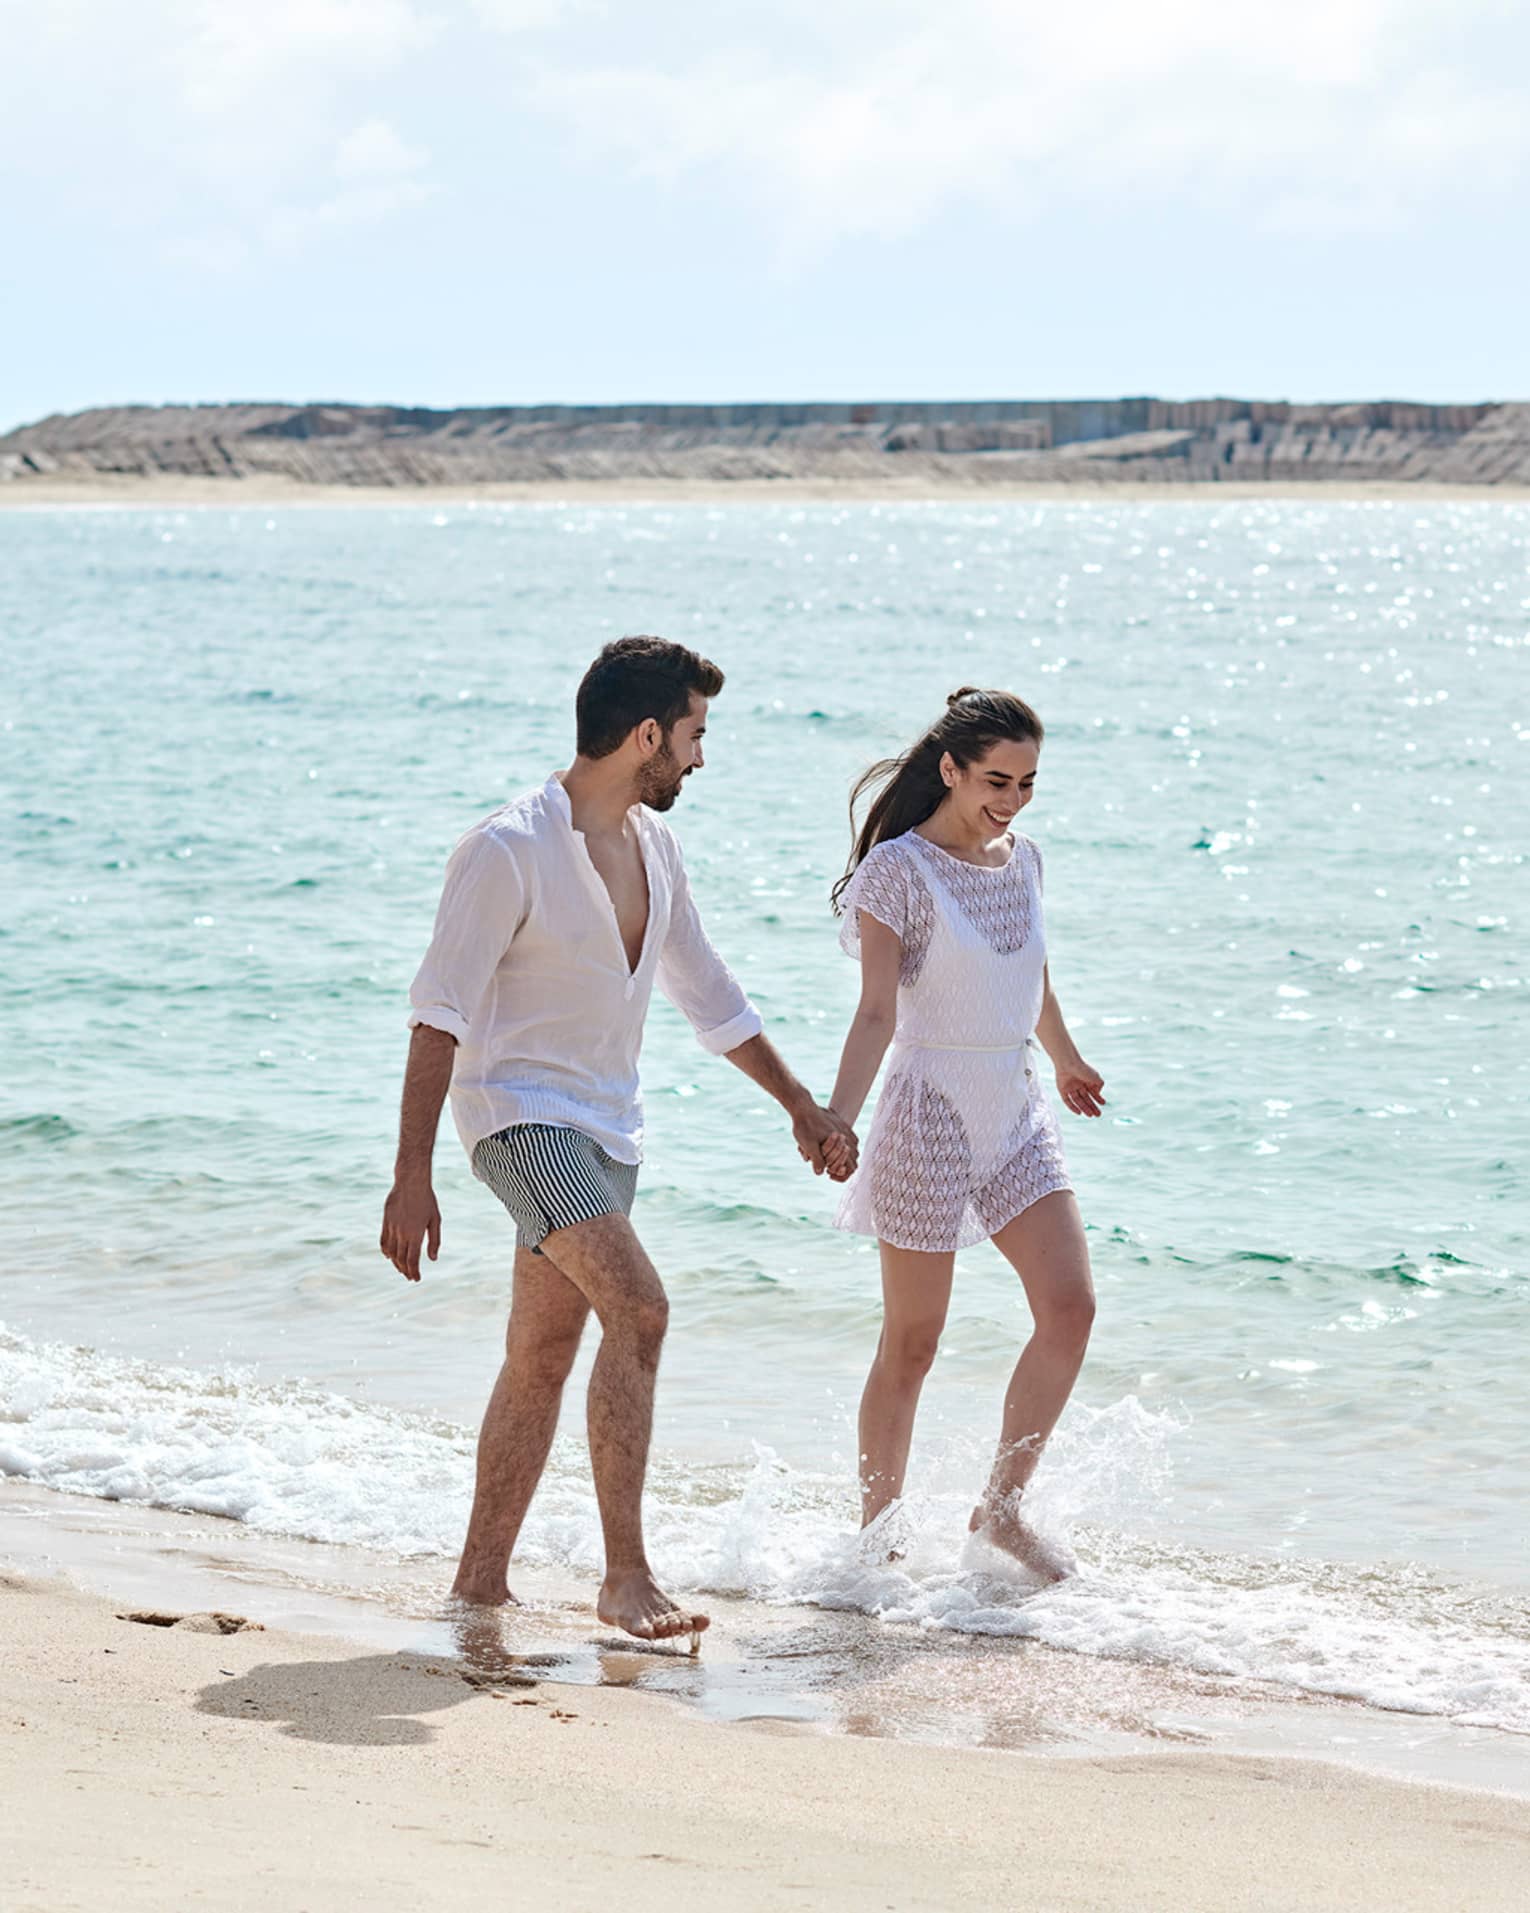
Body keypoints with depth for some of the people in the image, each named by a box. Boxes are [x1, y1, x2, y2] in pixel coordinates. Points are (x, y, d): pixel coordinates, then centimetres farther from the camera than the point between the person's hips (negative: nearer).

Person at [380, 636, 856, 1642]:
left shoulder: (653, 844, 9)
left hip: (605, 1128, 8)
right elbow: (441, 1015, -15)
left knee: (543, 1360, 10)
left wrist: (803, 1106, 22)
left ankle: (481, 1582, 19)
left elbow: (710, 993, 21)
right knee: (639, 1308, -22)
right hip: (521, 1113, -8)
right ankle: (627, 1577, -18)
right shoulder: (509, 851, -15)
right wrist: (413, 1175, -19)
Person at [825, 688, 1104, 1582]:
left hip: (1019, 1110, 6)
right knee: (912, 1342, 0)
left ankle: (1003, 1507, 9)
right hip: (932, 1113, -6)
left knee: (1071, 1308, -6)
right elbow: (877, 1012, -15)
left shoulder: (1024, 860, 8)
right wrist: (837, 1117, -28)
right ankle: (877, 1536, 13)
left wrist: (1069, 1064, 39)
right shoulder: (900, 869, -11)